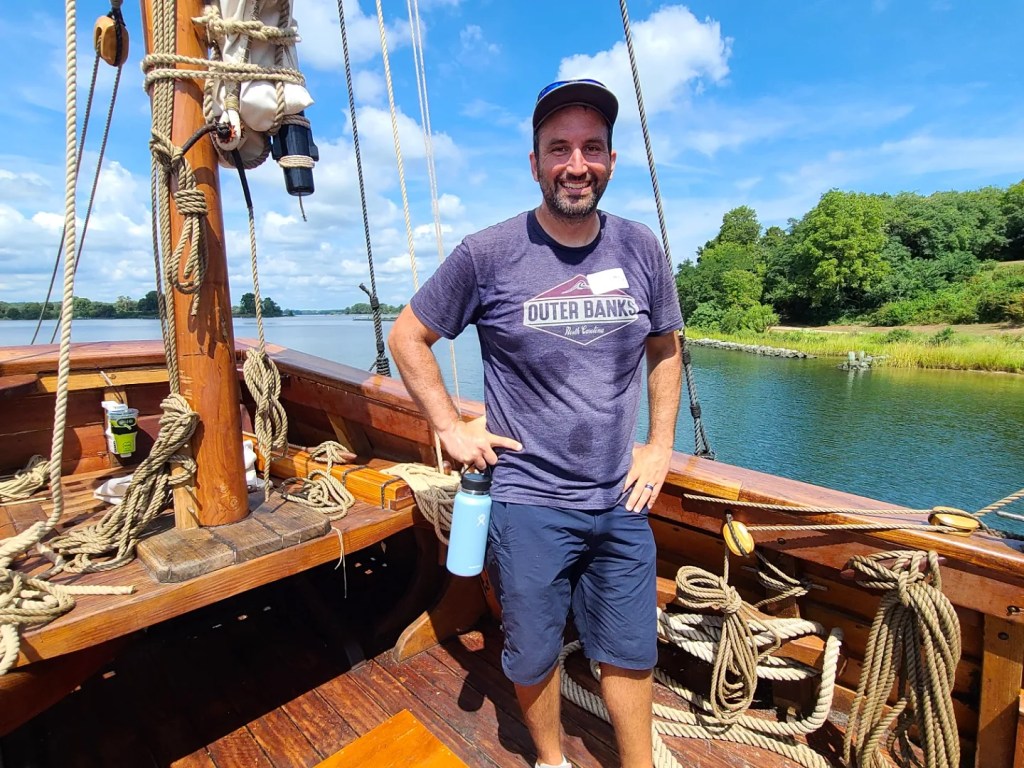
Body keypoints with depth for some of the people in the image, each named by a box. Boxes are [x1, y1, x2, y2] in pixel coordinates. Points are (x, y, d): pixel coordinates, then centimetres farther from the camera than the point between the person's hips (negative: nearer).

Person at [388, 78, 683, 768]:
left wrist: (662, 445, 6)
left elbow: (665, 350, 13)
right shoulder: (487, 254, -11)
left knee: (630, 653, 19)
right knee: (534, 657, 18)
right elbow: (408, 336, 0)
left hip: (623, 501, 3)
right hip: (530, 503, -2)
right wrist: (451, 427, -6)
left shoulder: (642, 250, 0)